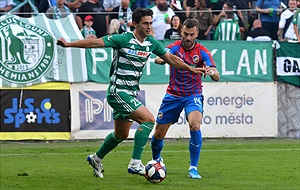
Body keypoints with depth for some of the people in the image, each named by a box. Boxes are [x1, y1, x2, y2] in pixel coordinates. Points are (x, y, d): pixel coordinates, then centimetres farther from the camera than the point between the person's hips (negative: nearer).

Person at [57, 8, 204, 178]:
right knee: (149, 119, -20)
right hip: (118, 92, -8)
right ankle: (135, 163, -19)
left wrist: (191, 69, 16)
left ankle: (96, 159, 39)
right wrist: (69, 44, -24)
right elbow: (95, 42, -17)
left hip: (131, 93, 8)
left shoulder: (151, 43, 5)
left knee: (122, 134, 18)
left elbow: (170, 58, 17)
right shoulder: (124, 39, -15)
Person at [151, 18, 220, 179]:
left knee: (195, 126, -28)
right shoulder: (175, 47, -8)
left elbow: (216, 77, -19)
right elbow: (158, 59, -27)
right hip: (173, 95, 2)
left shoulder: (202, 52, -10)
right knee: (159, 134, 6)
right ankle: (156, 160, 39)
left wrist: (212, 72, -44)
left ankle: (193, 168, -17)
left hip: (193, 95, -1)